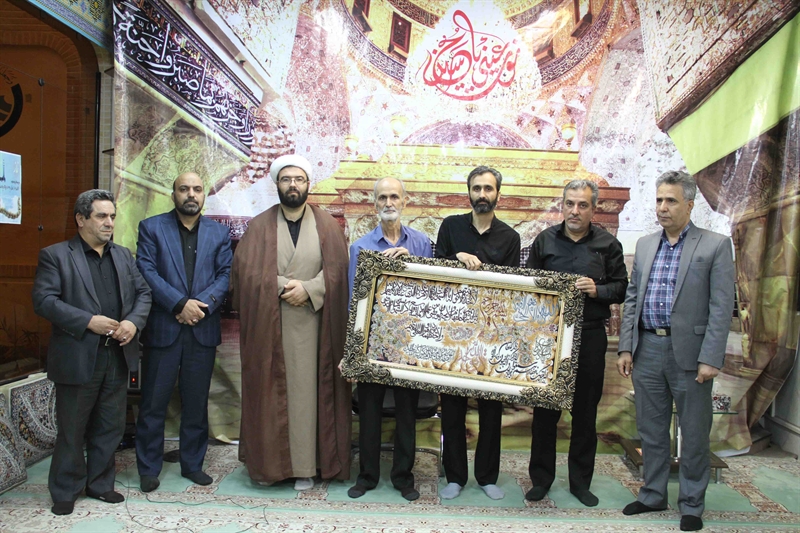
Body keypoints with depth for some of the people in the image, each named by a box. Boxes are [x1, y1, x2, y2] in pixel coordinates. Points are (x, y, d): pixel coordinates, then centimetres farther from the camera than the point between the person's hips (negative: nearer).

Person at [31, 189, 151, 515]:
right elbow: (44, 300, -11)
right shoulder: (55, 255, -2)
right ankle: (65, 491, 25)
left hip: (118, 357, 5)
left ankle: (100, 484, 29)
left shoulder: (124, 256, 13)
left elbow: (143, 293, 10)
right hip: (77, 358, -4)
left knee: (110, 428, 13)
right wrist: (88, 321, -19)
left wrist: (133, 322, -9)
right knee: (71, 430, 8)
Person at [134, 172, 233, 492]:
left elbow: (225, 274, 3)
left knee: (197, 403, 10)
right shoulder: (151, 227, 4)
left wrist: (204, 304, -13)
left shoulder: (219, 233, 11)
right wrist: (181, 304, -15)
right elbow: (146, 271, -6)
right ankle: (149, 468, 19)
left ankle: (192, 464, 24)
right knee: (154, 402, 5)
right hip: (162, 328, -2)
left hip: (203, 330, 2)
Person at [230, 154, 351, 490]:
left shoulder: (326, 226, 7)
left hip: (309, 323, 0)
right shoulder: (260, 226, 7)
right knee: (268, 391, 4)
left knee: (305, 391, 2)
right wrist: (285, 285, -13)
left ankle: (304, 466, 11)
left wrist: (308, 289, -15)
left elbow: (336, 270, -1)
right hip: (266, 324, 1)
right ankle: (267, 463, 16)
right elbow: (245, 270, -3)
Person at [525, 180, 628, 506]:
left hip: (590, 336, 0)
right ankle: (541, 478, 21)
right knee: (545, 408, 6)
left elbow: (621, 288, 6)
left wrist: (598, 290, -14)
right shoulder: (545, 240, 6)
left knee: (585, 411, 10)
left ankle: (580, 481, 25)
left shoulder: (608, 244, 4)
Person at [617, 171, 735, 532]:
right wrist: (625, 348, 5)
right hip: (647, 349, 5)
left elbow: (721, 307, -9)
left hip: (689, 352, -4)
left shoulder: (715, 246, -4)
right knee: (651, 429, 15)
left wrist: (710, 359, -15)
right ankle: (653, 495, 31)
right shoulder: (645, 245, 10)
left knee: (694, 434, 9)